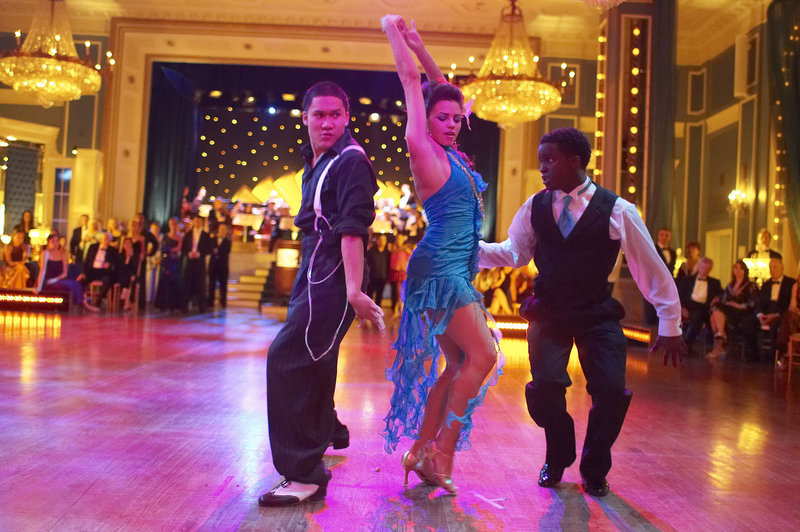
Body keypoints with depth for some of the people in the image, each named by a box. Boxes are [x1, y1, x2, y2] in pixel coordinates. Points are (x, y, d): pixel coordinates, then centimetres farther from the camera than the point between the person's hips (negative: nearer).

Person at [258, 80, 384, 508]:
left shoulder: (351, 160, -11)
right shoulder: (314, 161, 15)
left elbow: (352, 229, -22)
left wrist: (354, 290, -29)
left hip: (333, 278, -10)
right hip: (313, 273, 10)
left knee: (287, 357, -17)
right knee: (312, 357, 24)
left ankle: (304, 473, -11)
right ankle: (327, 430, 50)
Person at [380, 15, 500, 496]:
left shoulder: (451, 155, 15)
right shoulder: (423, 149, -6)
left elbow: (444, 91, 26)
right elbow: (412, 82, -2)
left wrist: (420, 46, 24)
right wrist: (395, 33, 6)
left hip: (456, 272, 9)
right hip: (440, 270, -9)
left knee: (458, 364, 8)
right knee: (483, 354, -9)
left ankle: (420, 451, 16)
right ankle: (443, 456, -1)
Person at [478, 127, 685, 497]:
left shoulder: (617, 210, -10)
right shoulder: (535, 207, -1)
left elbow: (652, 269, -5)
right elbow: (513, 253, 1)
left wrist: (669, 326, -3)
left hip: (598, 315, -1)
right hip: (548, 313, 1)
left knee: (611, 391, -11)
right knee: (545, 387, -14)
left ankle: (595, 469, 20)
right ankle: (557, 459, 19)